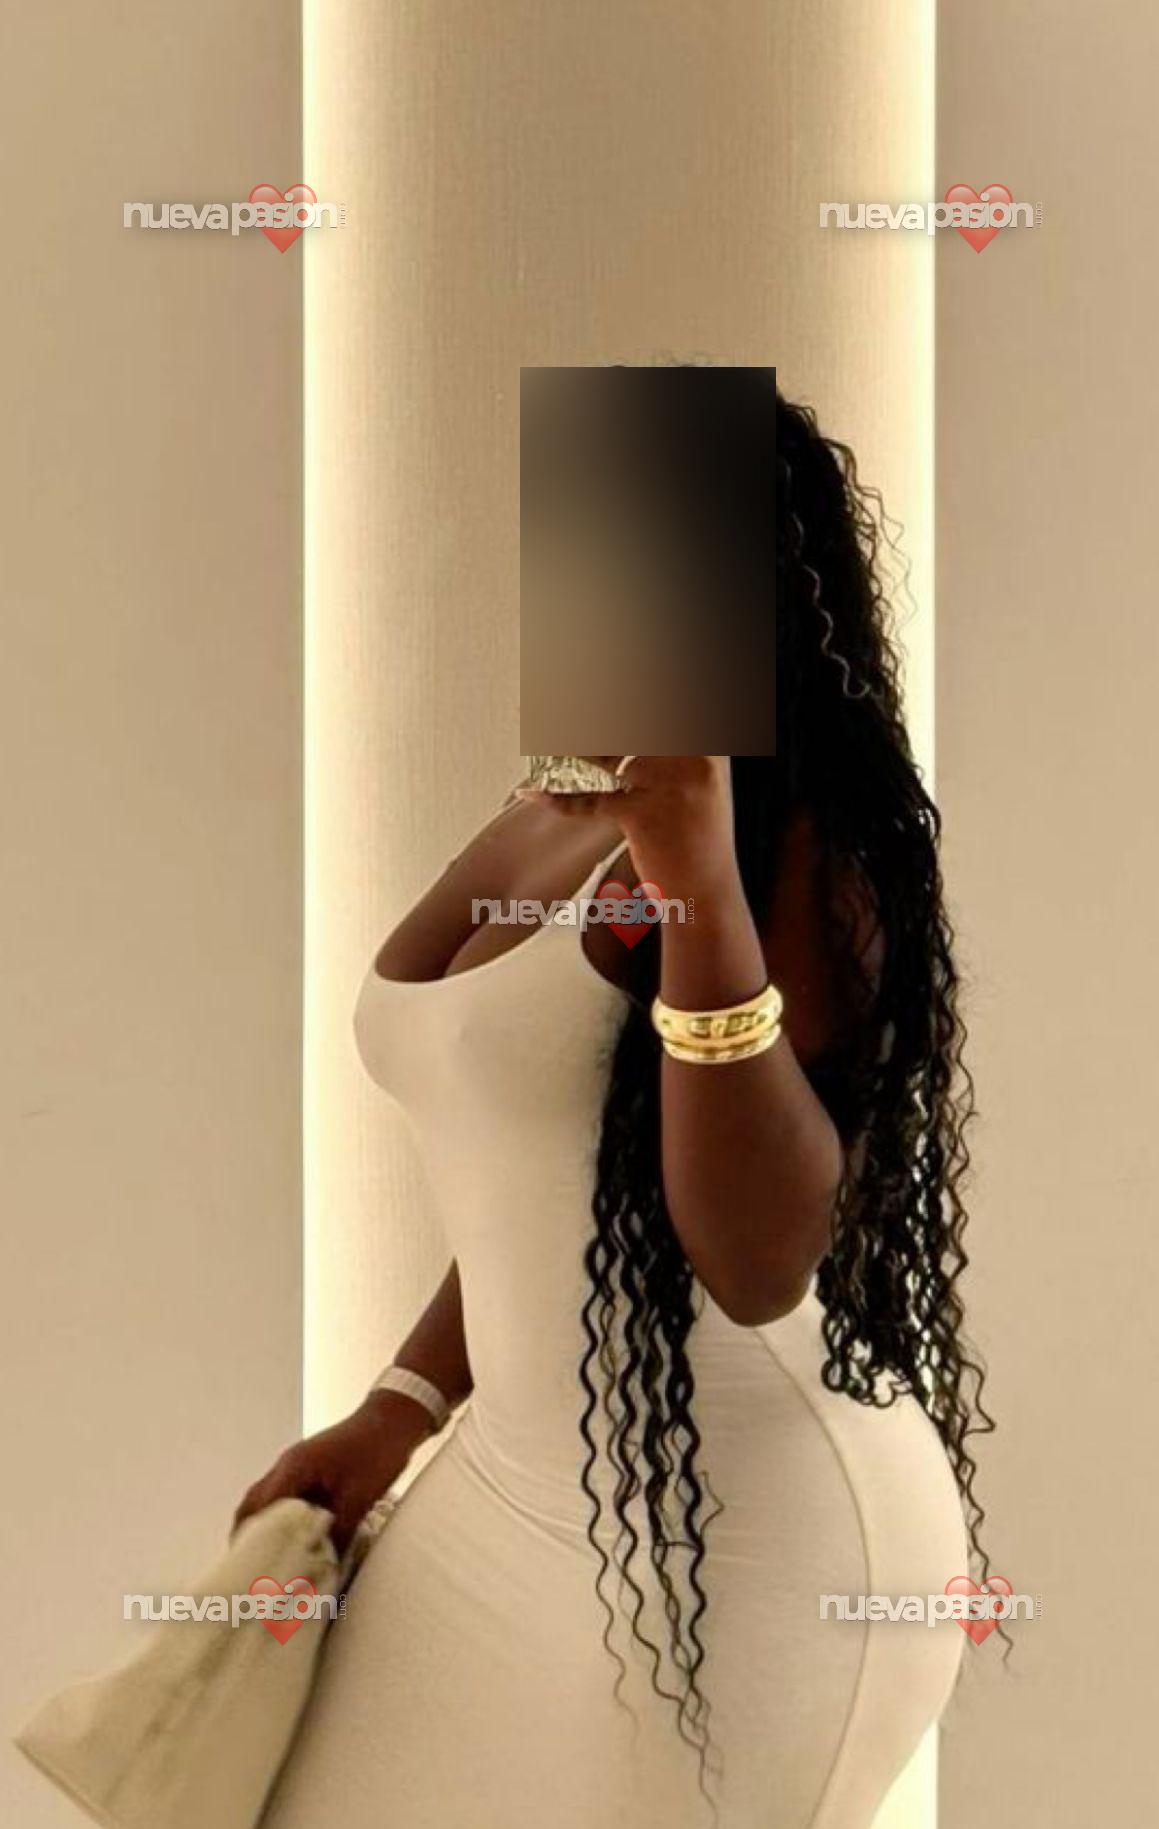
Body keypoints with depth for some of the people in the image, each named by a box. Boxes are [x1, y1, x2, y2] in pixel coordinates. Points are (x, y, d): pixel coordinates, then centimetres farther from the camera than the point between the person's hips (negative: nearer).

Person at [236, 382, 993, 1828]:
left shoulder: (787, 841, -18)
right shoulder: (533, 831, 6)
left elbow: (762, 1263, -29)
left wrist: (701, 878, -34)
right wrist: (400, 1411, 12)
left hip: (741, 1533, -8)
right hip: (524, 1481, 8)